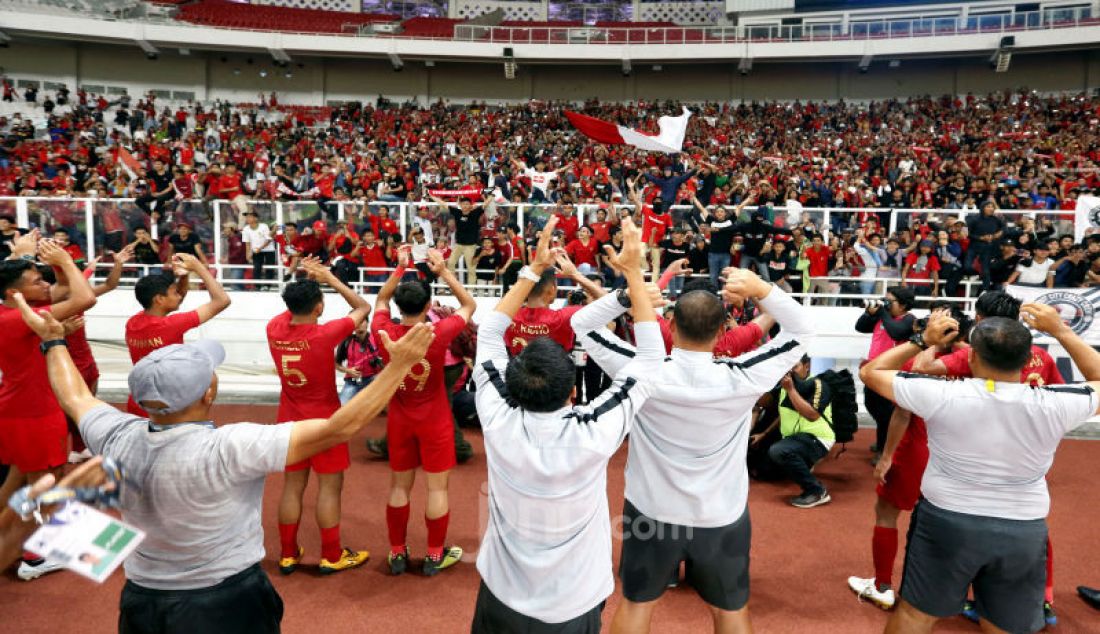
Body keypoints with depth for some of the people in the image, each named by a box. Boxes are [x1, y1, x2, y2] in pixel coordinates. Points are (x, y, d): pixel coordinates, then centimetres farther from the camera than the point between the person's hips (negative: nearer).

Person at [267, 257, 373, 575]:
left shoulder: (274, 329, -7)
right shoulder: (325, 334, -22)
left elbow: (291, 309, 17)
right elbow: (363, 307, -8)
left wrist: (305, 280, 8)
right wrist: (331, 279, -5)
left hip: (290, 420, 5)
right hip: (324, 421, -5)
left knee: (292, 486, 14)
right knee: (330, 487, 5)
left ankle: (288, 554, 23)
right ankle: (331, 556, 14)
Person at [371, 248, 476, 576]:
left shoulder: (384, 332, -14)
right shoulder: (439, 334, -22)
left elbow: (381, 300, 9)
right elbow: (469, 305, -5)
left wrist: (399, 268, 4)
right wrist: (443, 271, -8)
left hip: (399, 419, 3)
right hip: (434, 421, -3)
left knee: (399, 485, 15)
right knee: (437, 488, 9)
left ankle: (397, 553, 26)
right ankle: (435, 555, 19)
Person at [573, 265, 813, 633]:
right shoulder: (741, 379, -22)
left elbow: (583, 324, -9)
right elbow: (801, 330, -8)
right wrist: (761, 290, -19)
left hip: (651, 513, 0)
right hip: (722, 518, 0)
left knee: (637, 603, 23)